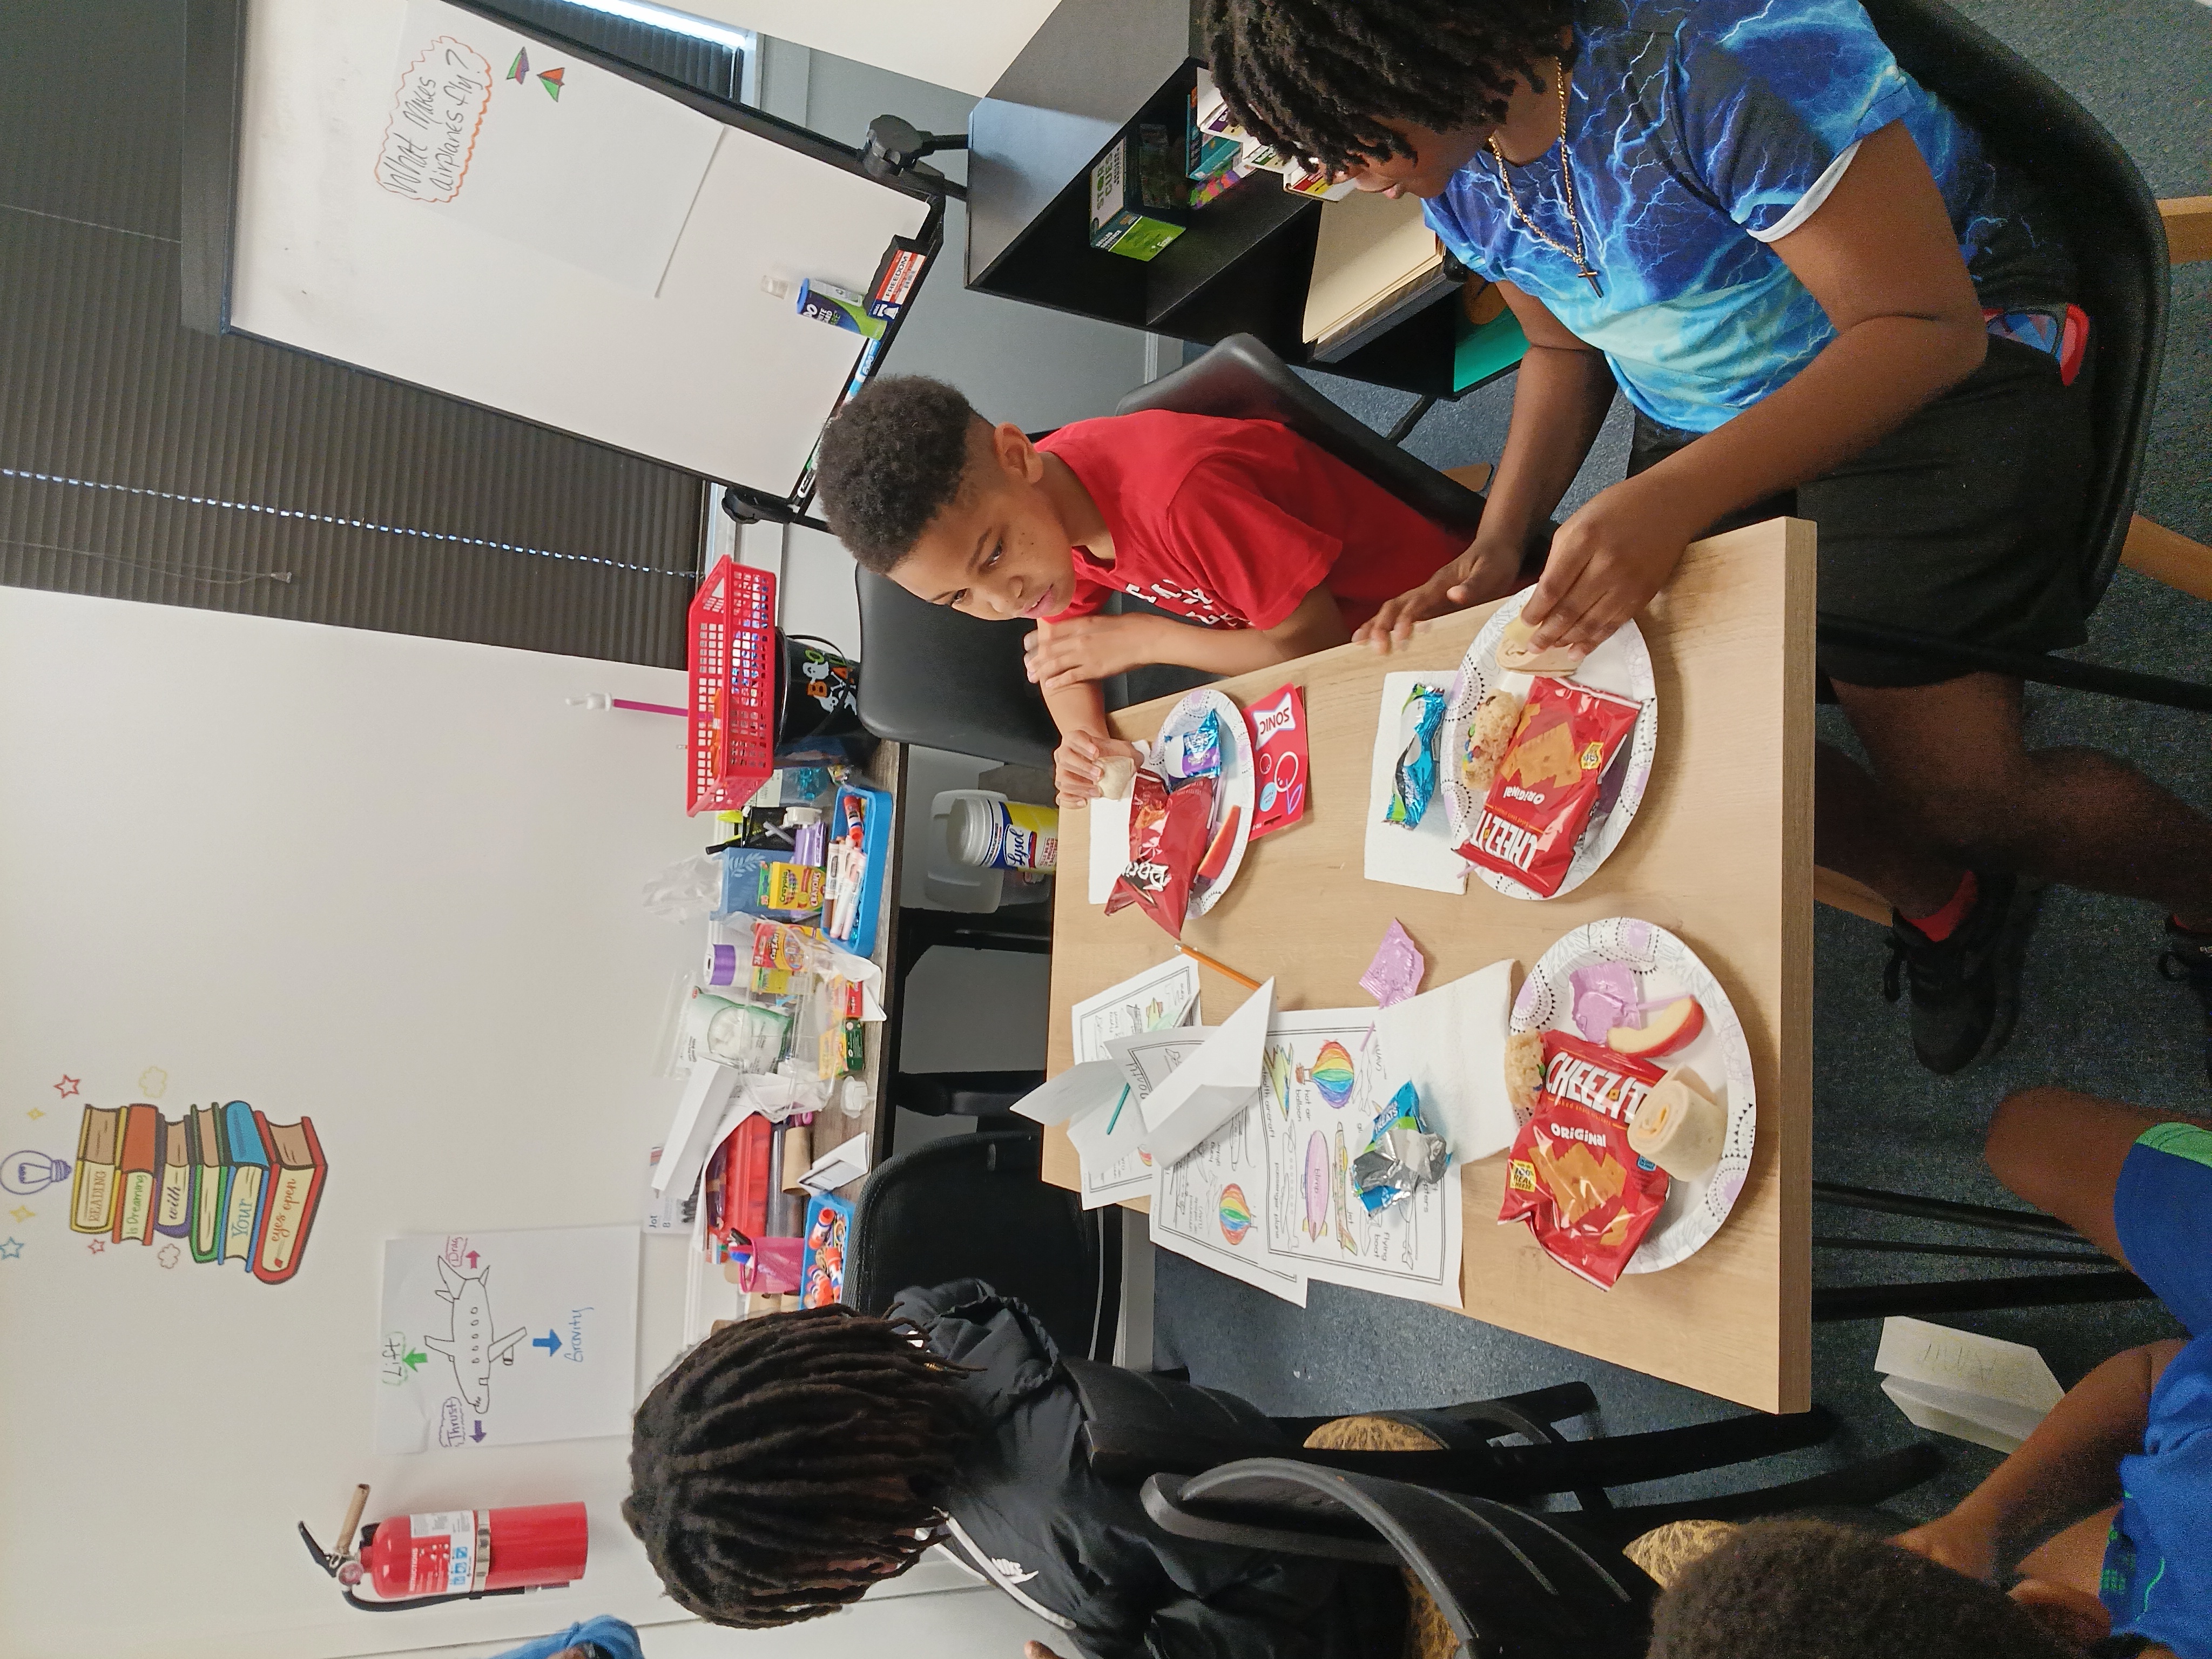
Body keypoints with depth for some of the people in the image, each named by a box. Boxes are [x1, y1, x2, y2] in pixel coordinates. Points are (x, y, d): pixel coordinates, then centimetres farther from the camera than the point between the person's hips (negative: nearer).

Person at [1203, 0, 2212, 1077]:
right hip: (1703, 416, 7)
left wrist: (1671, 498, -41)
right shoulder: (1454, 170, -5)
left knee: (1961, 795, -16)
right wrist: (1495, 547, -5)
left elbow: (1925, 326, -27)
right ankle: (1943, 900, 19)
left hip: (1935, 370, -7)